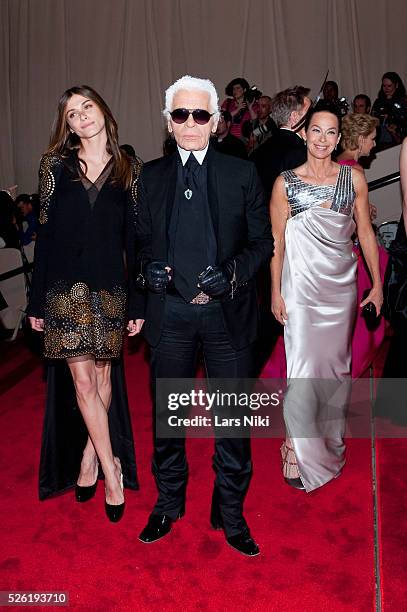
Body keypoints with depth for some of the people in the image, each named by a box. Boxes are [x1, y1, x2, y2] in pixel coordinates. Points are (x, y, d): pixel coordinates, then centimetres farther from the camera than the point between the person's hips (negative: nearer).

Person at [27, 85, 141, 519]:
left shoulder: (130, 170, 5)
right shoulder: (55, 165, 6)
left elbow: (134, 237, 4)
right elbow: (45, 233, 4)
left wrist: (136, 304, -1)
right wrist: (37, 301, 1)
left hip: (110, 287, 1)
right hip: (65, 287, 0)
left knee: (102, 375, 7)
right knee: (82, 379, -3)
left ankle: (90, 458, 26)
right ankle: (111, 470, 9)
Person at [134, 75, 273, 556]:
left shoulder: (242, 173, 2)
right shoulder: (150, 176, 7)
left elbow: (262, 241, 3)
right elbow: (140, 242, 13)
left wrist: (230, 273, -13)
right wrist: (148, 269, -8)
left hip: (227, 311, -1)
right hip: (168, 311, 2)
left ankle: (230, 512, 30)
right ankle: (168, 503, 38)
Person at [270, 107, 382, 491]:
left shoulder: (353, 178, 3)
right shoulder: (285, 183, -2)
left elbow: (365, 232, 6)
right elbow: (277, 241, -1)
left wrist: (377, 284, 4)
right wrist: (275, 292, -4)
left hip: (341, 283, 3)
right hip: (302, 284, -3)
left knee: (336, 360, 13)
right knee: (304, 365, -5)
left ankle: (330, 437, 33)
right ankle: (299, 448, 9)